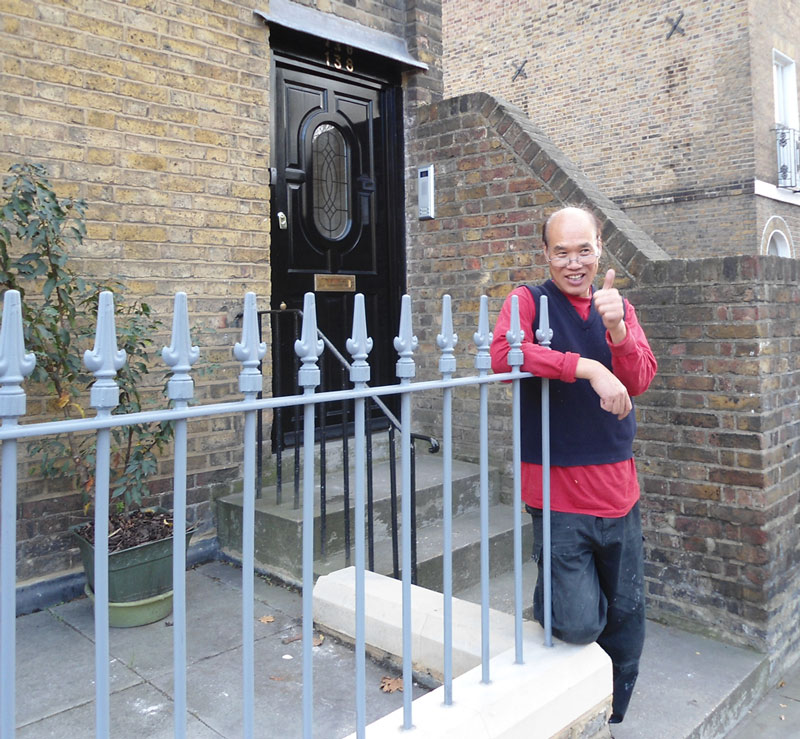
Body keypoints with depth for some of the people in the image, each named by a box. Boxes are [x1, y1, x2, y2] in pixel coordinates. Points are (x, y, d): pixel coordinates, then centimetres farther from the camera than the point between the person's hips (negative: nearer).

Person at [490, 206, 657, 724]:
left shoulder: (620, 308, 11)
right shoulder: (529, 301, -4)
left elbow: (639, 381, -4)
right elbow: (501, 356, -25)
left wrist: (616, 330, -23)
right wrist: (588, 367, -29)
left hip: (618, 487, 5)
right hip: (558, 490, -5)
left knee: (626, 618, 15)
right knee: (579, 624, -10)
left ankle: (612, 717, 41)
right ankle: (552, 591, 26)